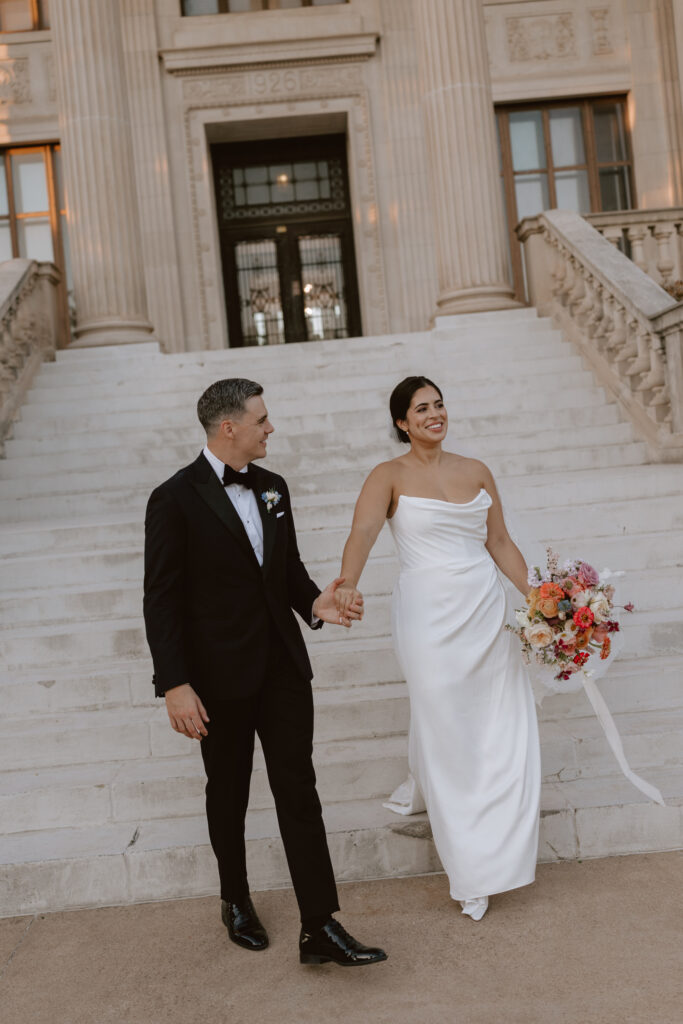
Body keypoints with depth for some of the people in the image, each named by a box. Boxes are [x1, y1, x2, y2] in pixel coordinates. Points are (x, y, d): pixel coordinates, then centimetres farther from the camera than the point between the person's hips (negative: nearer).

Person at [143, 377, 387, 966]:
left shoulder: (273, 488, 6)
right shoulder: (176, 499, -13)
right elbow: (162, 600, -12)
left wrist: (315, 603, -7)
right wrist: (175, 685, -16)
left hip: (284, 668, 4)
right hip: (220, 678, -4)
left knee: (299, 792, 4)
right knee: (229, 795, 16)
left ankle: (320, 929, 12)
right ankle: (236, 900, 39)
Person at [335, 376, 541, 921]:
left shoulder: (476, 471, 11)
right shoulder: (390, 477, -3)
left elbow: (500, 541, 13)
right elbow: (363, 531, -19)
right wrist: (348, 582, -38)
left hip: (486, 607, 4)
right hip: (429, 612, -4)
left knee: (505, 732, 6)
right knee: (445, 731, 3)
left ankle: (490, 861, 29)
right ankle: (469, 867, 22)